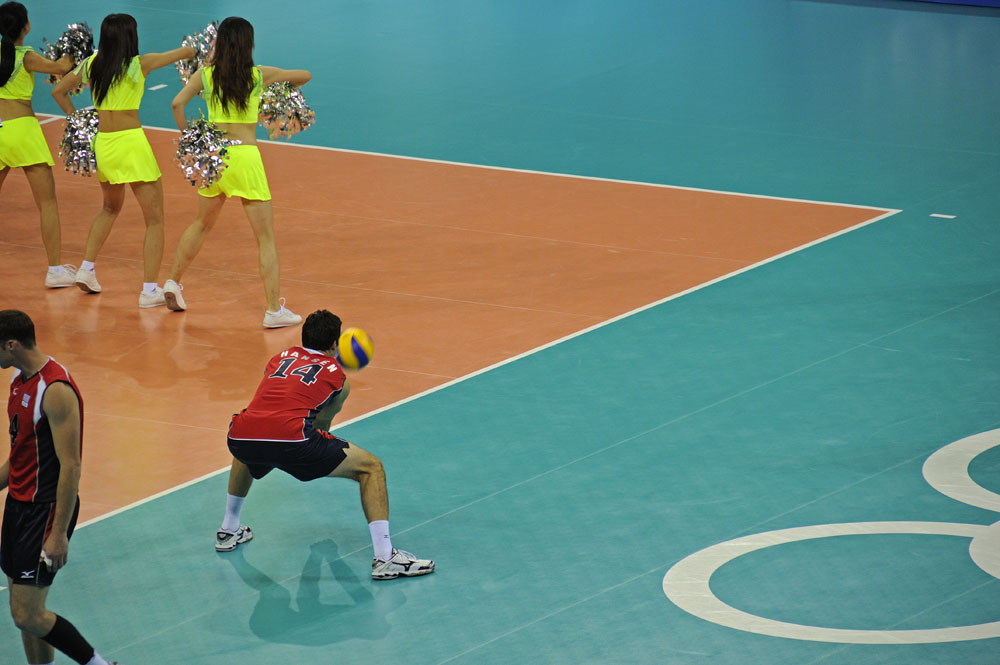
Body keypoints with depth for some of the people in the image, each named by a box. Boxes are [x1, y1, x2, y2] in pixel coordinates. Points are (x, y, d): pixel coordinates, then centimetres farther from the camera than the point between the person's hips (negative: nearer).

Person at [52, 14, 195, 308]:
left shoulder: (91, 65, 4)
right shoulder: (140, 64, -10)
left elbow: (58, 91, 15)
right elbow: (186, 52, 0)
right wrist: (189, 52, 22)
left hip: (102, 143, 6)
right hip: (132, 142, -6)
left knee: (110, 208, 31)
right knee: (155, 219, 2)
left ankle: (86, 269, 24)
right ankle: (150, 290, -4)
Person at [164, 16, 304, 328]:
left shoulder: (205, 75, 2)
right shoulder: (261, 76, -2)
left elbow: (178, 103, -11)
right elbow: (305, 75, 11)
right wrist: (284, 89, 31)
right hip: (245, 155, -4)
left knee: (202, 223, 27)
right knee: (266, 237, 2)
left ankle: (173, 282, 33)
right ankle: (274, 309, -1)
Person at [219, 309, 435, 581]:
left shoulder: (281, 357, 31)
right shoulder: (337, 377, 20)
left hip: (240, 437, 5)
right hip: (290, 439, -5)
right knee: (371, 468, 8)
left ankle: (228, 531, 48)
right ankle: (384, 558, -4)